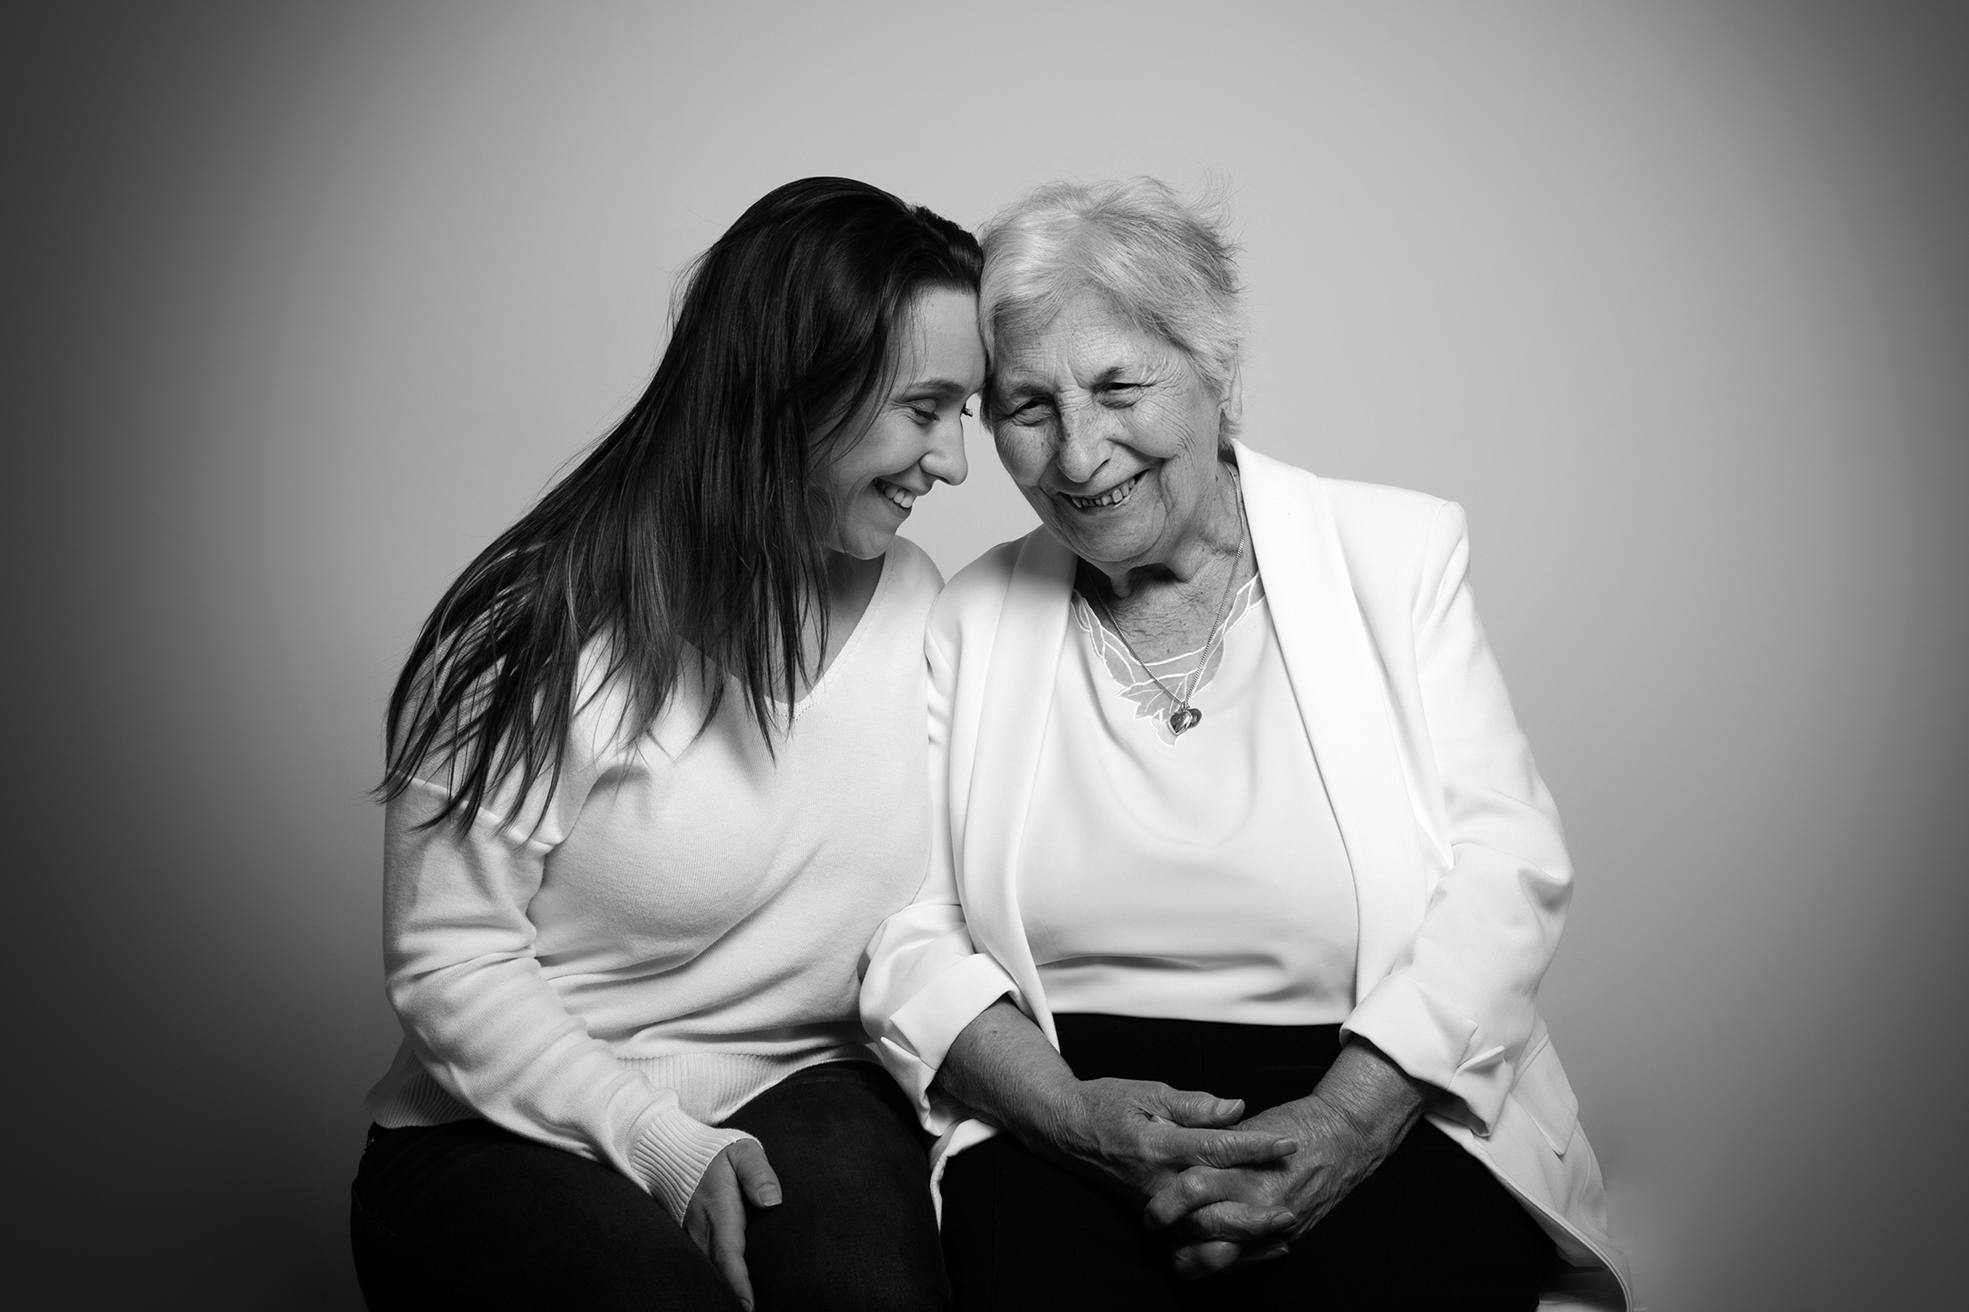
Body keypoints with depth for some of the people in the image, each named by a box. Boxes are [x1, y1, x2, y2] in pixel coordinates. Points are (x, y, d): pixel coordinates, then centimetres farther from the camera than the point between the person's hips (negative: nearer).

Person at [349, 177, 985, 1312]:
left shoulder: (916, 602, 5)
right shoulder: (546, 630, -11)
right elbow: (450, 965, -11)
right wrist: (661, 1141, -21)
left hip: (803, 1090, 3)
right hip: (524, 1127, -3)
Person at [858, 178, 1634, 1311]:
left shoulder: (1399, 550, 6)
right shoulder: (971, 623, 10)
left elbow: (1506, 865, -2)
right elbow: (911, 932, 3)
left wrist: (1349, 1114, -15)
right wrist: (1071, 1110, -15)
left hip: (1387, 1102, 0)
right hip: (1059, 1112, 1)